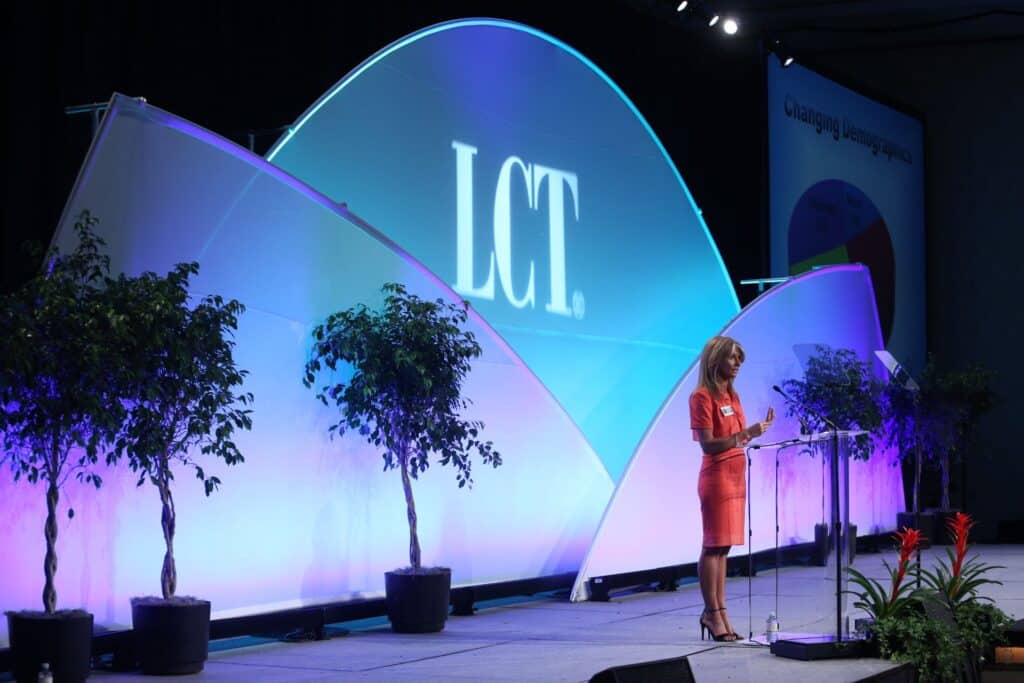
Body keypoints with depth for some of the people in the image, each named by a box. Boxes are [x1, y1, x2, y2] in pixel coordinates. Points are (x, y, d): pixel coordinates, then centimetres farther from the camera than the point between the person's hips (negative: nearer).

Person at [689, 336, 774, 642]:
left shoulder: (731, 395, 14)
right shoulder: (702, 397, -11)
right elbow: (708, 445, -17)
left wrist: (758, 430, 2)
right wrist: (746, 433, -25)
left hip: (736, 475, 8)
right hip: (716, 476, -8)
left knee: (722, 547, 8)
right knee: (713, 547, -4)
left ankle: (719, 612, 10)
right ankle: (712, 613, 0)